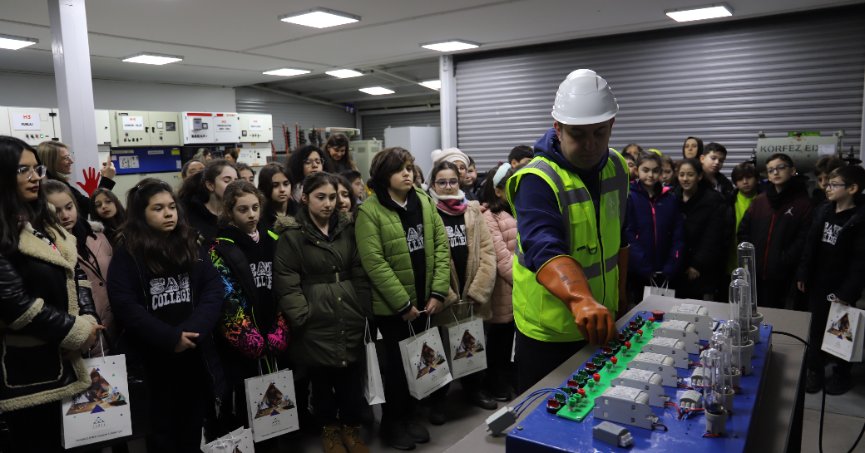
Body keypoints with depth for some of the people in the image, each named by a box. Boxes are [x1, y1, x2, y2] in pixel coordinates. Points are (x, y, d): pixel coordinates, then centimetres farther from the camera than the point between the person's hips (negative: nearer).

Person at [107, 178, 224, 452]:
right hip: (153, 357, -3)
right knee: (162, 427, 12)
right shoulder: (127, 253, -3)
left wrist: (194, 330, -16)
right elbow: (125, 306, -12)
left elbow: (214, 289, -1)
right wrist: (170, 338, -18)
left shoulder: (191, 245, 6)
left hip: (196, 354, 3)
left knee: (192, 425, 15)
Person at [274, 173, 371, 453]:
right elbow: (286, 283, -8)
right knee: (322, 379, 11)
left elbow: (360, 273, 7)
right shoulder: (291, 235, -4)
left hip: (351, 317, 3)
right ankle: (329, 430, 33)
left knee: (353, 377, 10)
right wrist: (302, 317, -14)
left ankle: (351, 428, 31)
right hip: (317, 322, -3)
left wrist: (365, 309, 1)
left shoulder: (347, 228, 8)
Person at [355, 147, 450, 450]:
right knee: (397, 362, 6)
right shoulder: (369, 211, -13)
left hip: (423, 300, 5)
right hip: (391, 305, -5)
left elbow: (441, 247, 2)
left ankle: (407, 416, 34)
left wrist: (438, 292, -7)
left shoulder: (424, 202, 4)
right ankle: (391, 423, 27)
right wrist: (402, 303, -18)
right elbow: (374, 263, -19)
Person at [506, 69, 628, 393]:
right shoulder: (537, 180, -23)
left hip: (602, 322, 7)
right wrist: (580, 300, -54)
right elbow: (544, 249, -39)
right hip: (548, 330, -6)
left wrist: (618, 294, 14)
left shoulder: (617, 168, 0)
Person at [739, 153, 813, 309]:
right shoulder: (759, 200, 11)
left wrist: (784, 261, -15)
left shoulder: (803, 203, -2)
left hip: (781, 274, -4)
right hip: (753, 271, 4)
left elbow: (803, 238, -10)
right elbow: (743, 229, 11)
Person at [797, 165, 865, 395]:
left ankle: (842, 373, 29)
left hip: (842, 287, -5)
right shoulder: (823, 210, 3)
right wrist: (802, 274, 4)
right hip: (818, 283, 5)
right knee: (817, 329, 13)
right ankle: (815, 370, 27)